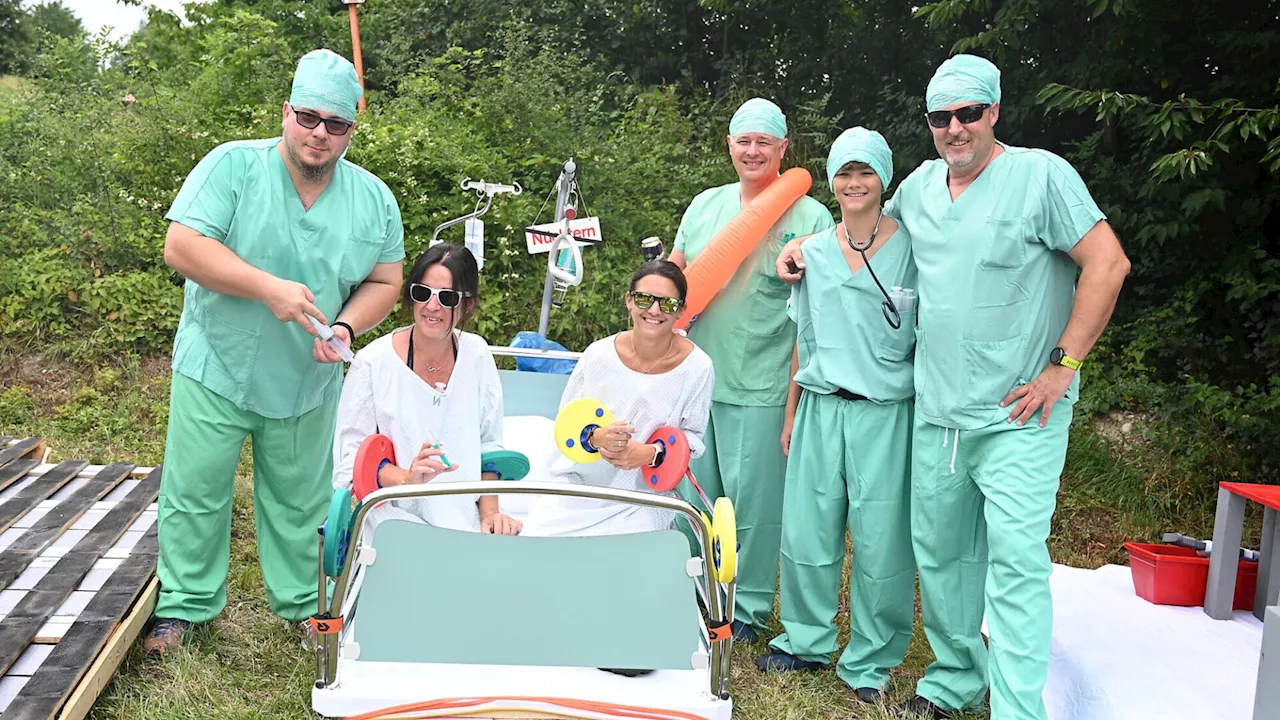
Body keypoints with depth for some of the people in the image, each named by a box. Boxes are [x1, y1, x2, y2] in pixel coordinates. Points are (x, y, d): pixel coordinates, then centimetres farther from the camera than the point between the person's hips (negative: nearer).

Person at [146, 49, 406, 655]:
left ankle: (300, 601, 33)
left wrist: (346, 326, -15)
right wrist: (269, 288, -27)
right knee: (195, 492, 7)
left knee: (299, 501, 15)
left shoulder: (374, 199, 0)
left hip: (307, 382, 3)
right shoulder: (233, 166, -11)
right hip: (216, 372, -2)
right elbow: (181, 246, -17)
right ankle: (185, 604, 26)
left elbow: (384, 281, 5)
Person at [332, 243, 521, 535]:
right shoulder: (373, 362, -7)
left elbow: (488, 444, 10)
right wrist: (407, 479, -23)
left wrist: (489, 512, -1)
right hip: (398, 514, -3)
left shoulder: (477, 355, 5)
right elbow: (352, 458, -6)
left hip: (466, 515, 3)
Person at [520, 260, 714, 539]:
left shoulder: (697, 367, -10)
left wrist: (650, 453, -20)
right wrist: (596, 438, -22)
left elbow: (692, 436, 0)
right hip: (579, 486, 1)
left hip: (643, 501, -1)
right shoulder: (598, 354, -9)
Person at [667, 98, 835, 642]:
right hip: (697, 376, 5)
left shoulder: (809, 218, -4)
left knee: (753, 499, 3)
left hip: (762, 387, -5)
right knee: (692, 491, 15)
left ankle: (750, 608, 21)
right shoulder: (705, 205, 12)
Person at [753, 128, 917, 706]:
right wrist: (790, 416, 13)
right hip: (820, 409, 4)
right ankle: (806, 641, 27)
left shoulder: (910, 248, -1)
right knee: (805, 531, 7)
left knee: (880, 539, 2)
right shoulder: (814, 252, 10)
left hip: (886, 412, -3)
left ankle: (870, 659, 20)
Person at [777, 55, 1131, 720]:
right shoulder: (920, 184, 10)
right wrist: (804, 245, 15)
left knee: (1015, 559, -9)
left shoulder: (1041, 174, -7)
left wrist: (1063, 366, -13)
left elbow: (1107, 264, -11)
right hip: (936, 412, 6)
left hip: (1018, 415, -6)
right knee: (939, 552, 14)